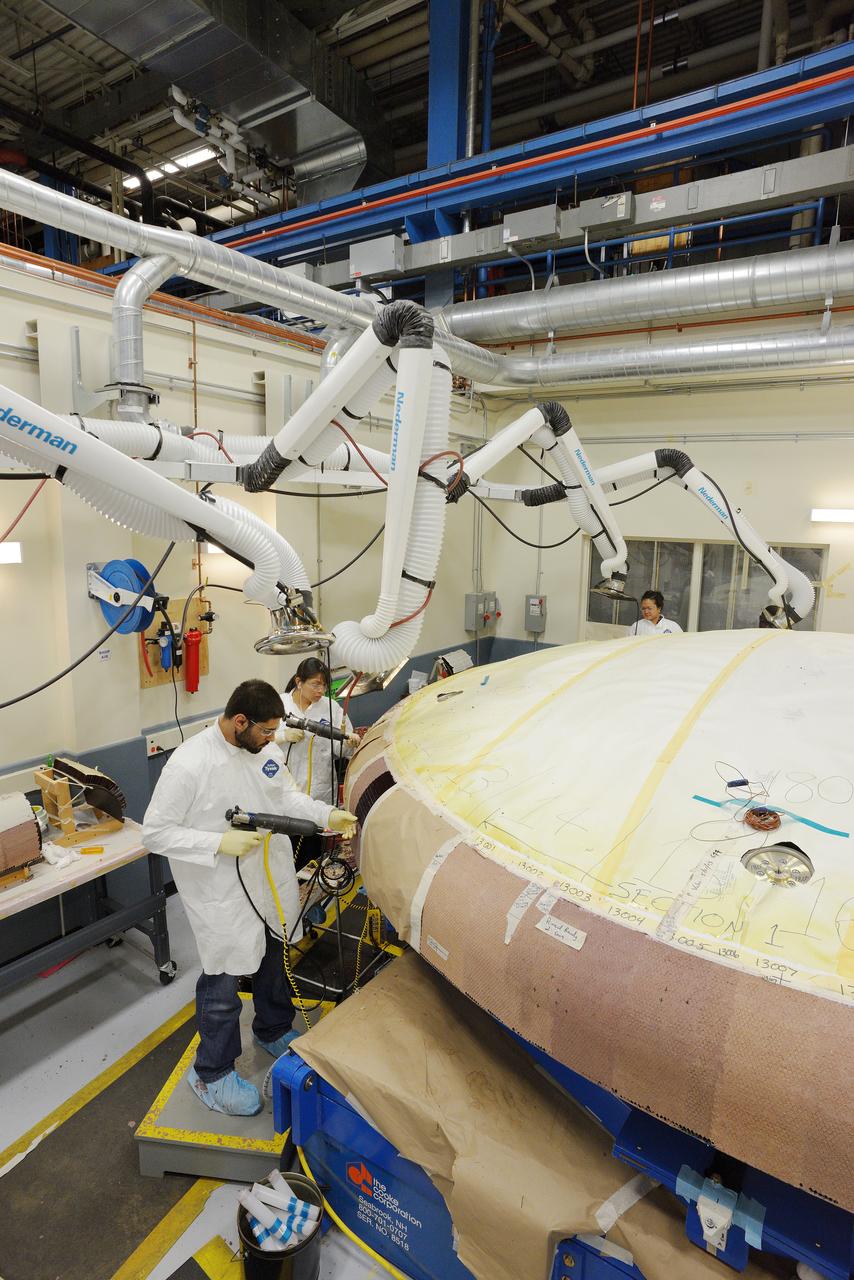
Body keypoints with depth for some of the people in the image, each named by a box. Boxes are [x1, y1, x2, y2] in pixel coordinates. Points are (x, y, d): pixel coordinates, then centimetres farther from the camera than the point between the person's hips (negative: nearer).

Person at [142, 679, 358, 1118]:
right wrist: (220, 843, -29)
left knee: (273, 963, 27)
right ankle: (211, 1074, 35)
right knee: (222, 985, 9)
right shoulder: (188, 764, -26)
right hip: (222, 897, -7)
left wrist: (329, 815, -4)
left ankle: (274, 1032, 54)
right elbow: (155, 833, -19)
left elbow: (286, 795, 9)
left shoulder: (263, 749, -5)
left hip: (271, 884, 7)